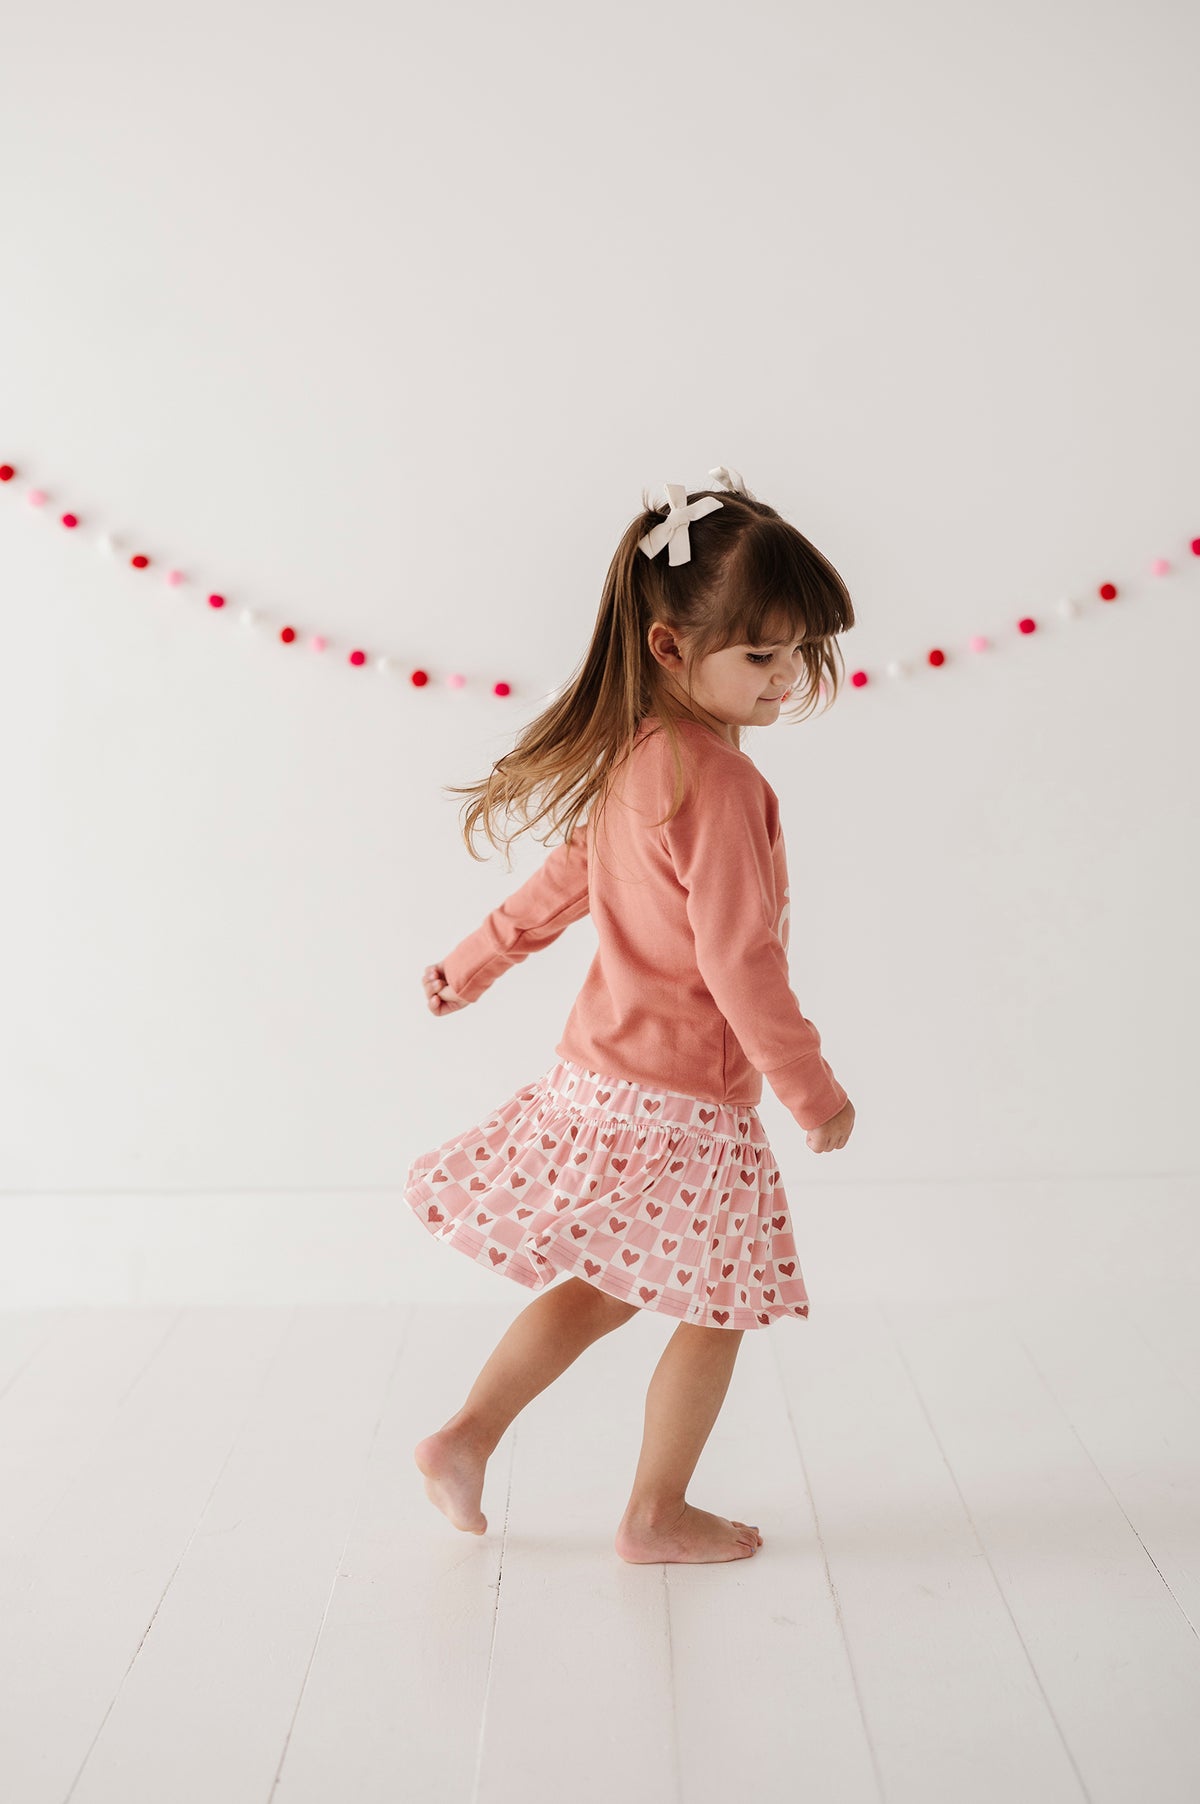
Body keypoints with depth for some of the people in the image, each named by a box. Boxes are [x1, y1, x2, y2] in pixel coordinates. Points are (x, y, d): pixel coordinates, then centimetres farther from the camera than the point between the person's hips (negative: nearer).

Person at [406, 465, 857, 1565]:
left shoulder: (634, 758, 5)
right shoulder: (719, 782, -22)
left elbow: (565, 879, 17)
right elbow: (737, 960, -23)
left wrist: (472, 969, 30)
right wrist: (813, 1092, -14)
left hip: (603, 1071, 9)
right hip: (684, 1100, -9)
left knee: (613, 1285, 23)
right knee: (713, 1311, 11)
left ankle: (466, 1437, 27)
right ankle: (657, 1516, 26)